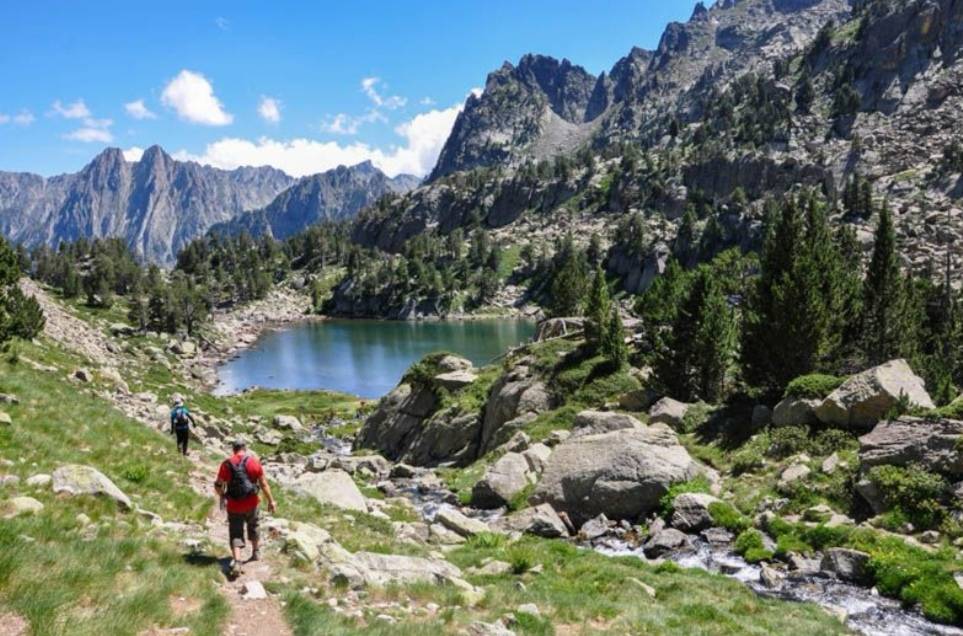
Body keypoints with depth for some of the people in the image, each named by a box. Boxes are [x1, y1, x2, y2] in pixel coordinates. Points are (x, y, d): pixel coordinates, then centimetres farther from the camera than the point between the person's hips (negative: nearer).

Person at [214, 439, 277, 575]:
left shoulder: (226, 464, -6)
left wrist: (221, 496, 20)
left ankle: (237, 562, -12)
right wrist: (271, 501, 3)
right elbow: (264, 484, -6)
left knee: (236, 534, 5)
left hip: (234, 506, -1)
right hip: (252, 503, 1)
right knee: (252, 527, 25)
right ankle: (256, 552, 42)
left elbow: (218, 486, -1)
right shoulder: (254, 462, -7)